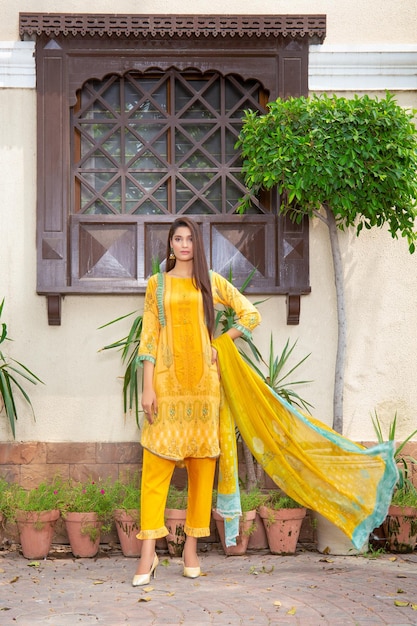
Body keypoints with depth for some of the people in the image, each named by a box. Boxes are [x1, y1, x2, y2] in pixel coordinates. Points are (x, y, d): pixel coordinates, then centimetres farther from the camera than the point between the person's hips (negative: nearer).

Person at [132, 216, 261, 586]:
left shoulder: (211, 282, 11)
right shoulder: (157, 284, 9)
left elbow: (251, 314, 14)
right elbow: (149, 336, 4)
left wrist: (221, 344, 4)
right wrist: (147, 386, -4)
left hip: (203, 380, 1)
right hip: (167, 380, -1)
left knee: (202, 464, 2)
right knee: (157, 463, -8)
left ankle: (192, 547, 11)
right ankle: (148, 554, -7)